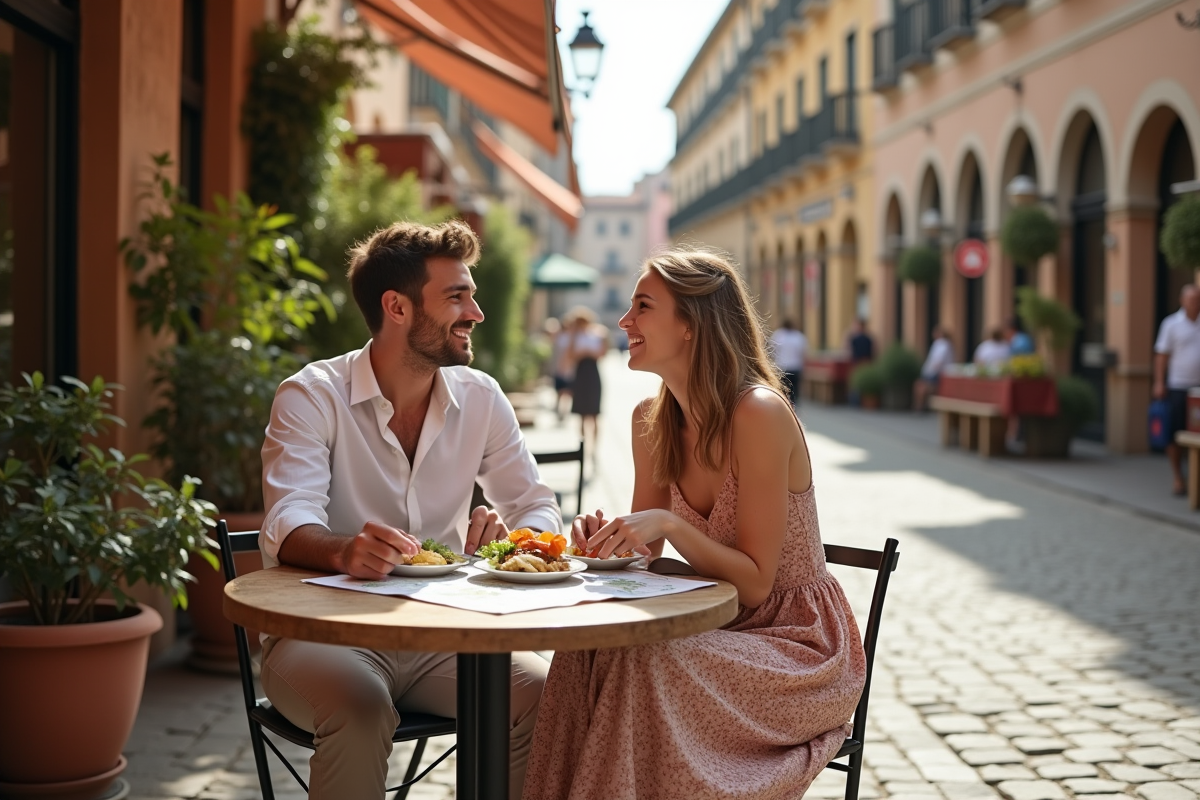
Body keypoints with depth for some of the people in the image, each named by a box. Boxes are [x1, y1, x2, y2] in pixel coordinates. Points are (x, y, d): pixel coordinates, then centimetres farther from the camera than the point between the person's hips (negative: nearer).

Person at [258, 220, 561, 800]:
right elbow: (288, 526, -21)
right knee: (361, 704, -35)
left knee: (547, 695, -21)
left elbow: (539, 509, 6)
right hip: (326, 634, -4)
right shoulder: (311, 397, -8)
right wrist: (343, 551, -45)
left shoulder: (480, 398, 4)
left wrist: (509, 535, -19)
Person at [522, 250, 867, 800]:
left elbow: (755, 583, -18)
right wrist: (608, 535, -13)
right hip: (715, 628, 6)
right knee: (583, 653, -21)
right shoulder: (651, 421, 1)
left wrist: (669, 524, -30)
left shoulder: (758, 414, -21)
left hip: (793, 641, -6)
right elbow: (647, 550, 9)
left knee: (644, 666, -30)